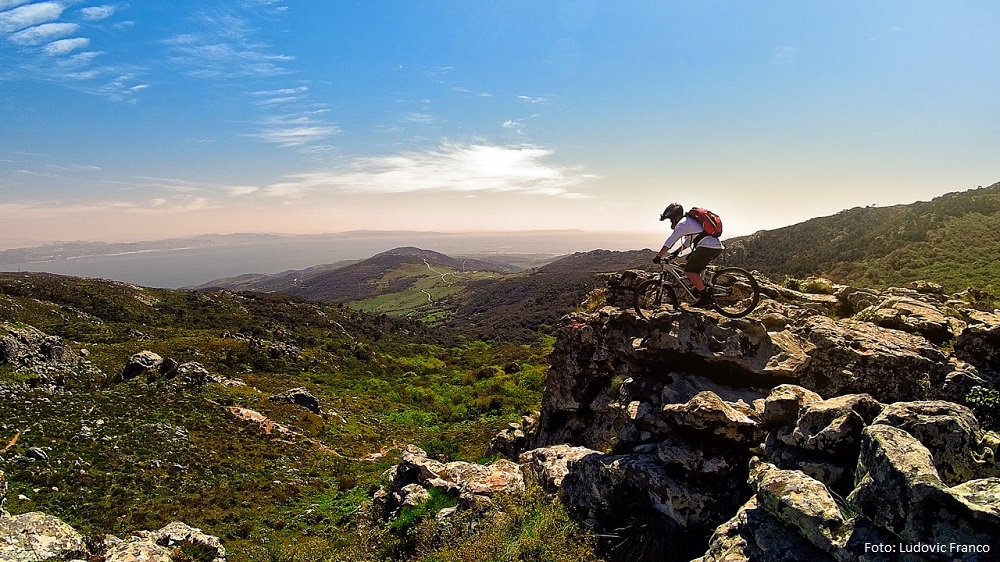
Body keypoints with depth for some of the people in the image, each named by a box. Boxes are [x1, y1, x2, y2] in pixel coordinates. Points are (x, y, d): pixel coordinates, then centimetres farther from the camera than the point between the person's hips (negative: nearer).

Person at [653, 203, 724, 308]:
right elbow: (688, 241, 37)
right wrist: (677, 251, 36)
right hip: (717, 246, 10)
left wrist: (658, 256, -9)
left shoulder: (683, 223, -5)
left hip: (708, 247, -10)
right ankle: (701, 287, 22)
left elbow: (670, 241, -11)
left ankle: (705, 297, -9)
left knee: (689, 271, -7)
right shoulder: (690, 220, 25)